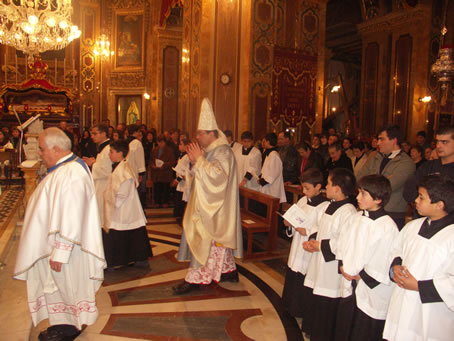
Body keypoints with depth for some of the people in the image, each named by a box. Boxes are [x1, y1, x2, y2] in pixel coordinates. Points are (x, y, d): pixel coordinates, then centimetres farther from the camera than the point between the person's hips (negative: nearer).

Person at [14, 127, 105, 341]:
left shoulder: (71, 174, -26)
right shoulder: (64, 169, 8)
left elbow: (70, 218, -29)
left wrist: (59, 253, -26)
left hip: (65, 245, -10)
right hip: (55, 246, 10)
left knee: (66, 286, 8)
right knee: (57, 284, 19)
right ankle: (63, 324, 34)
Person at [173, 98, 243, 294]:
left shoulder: (222, 151, -16)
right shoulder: (209, 150, 13)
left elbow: (217, 175, -27)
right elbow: (201, 175, 18)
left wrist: (199, 159, -21)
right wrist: (195, 161, -1)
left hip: (214, 208, -10)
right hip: (207, 204, 10)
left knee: (205, 240, -5)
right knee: (219, 239, 16)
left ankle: (195, 279, 1)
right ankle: (229, 271, 28)